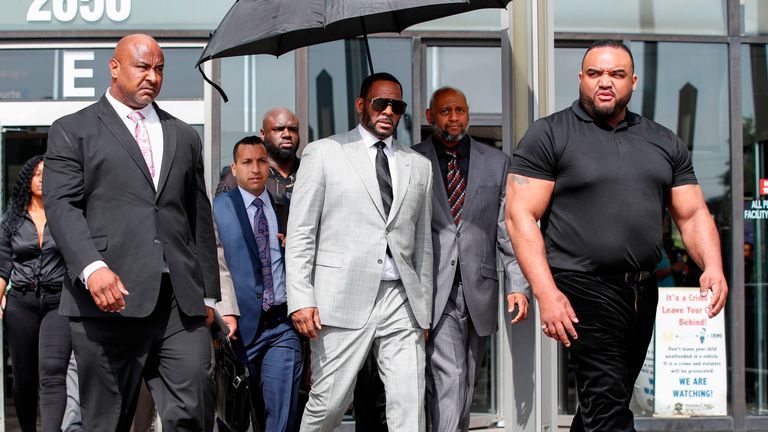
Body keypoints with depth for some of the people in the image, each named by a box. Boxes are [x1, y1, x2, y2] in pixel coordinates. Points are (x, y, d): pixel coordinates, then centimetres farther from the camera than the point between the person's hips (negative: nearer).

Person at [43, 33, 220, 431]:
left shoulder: (184, 136, 22)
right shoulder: (72, 130, 9)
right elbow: (61, 205, -4)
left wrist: (208, 293, 17)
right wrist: (92, 268, -20)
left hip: (181, 300, 3)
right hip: (109, 296, -3)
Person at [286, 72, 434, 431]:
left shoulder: (418, 166, 17)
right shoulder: (324, 153, 6)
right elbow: (300, 233, 2)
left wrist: (425, 311, 15)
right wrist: (300, 299, -8)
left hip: (402, 300, 3)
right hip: (343, 299, -3)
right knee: (328, 403, -1)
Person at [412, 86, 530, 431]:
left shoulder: (496, 162, 12)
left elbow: (509, 229, 9)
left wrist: (517, 285, 1)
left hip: (478, 289, 3)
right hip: (434, 290, -3)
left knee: (466, 384, 10)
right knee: (448, 379, -13)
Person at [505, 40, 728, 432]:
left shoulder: (664, 143, 13)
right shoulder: (549, 135, -2)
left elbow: (692, 214, 14)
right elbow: (520, 215, -8)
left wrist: (713, 267, -7)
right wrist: (546, 293, -18)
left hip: (643, 293, 6)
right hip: (583, 288, -6)